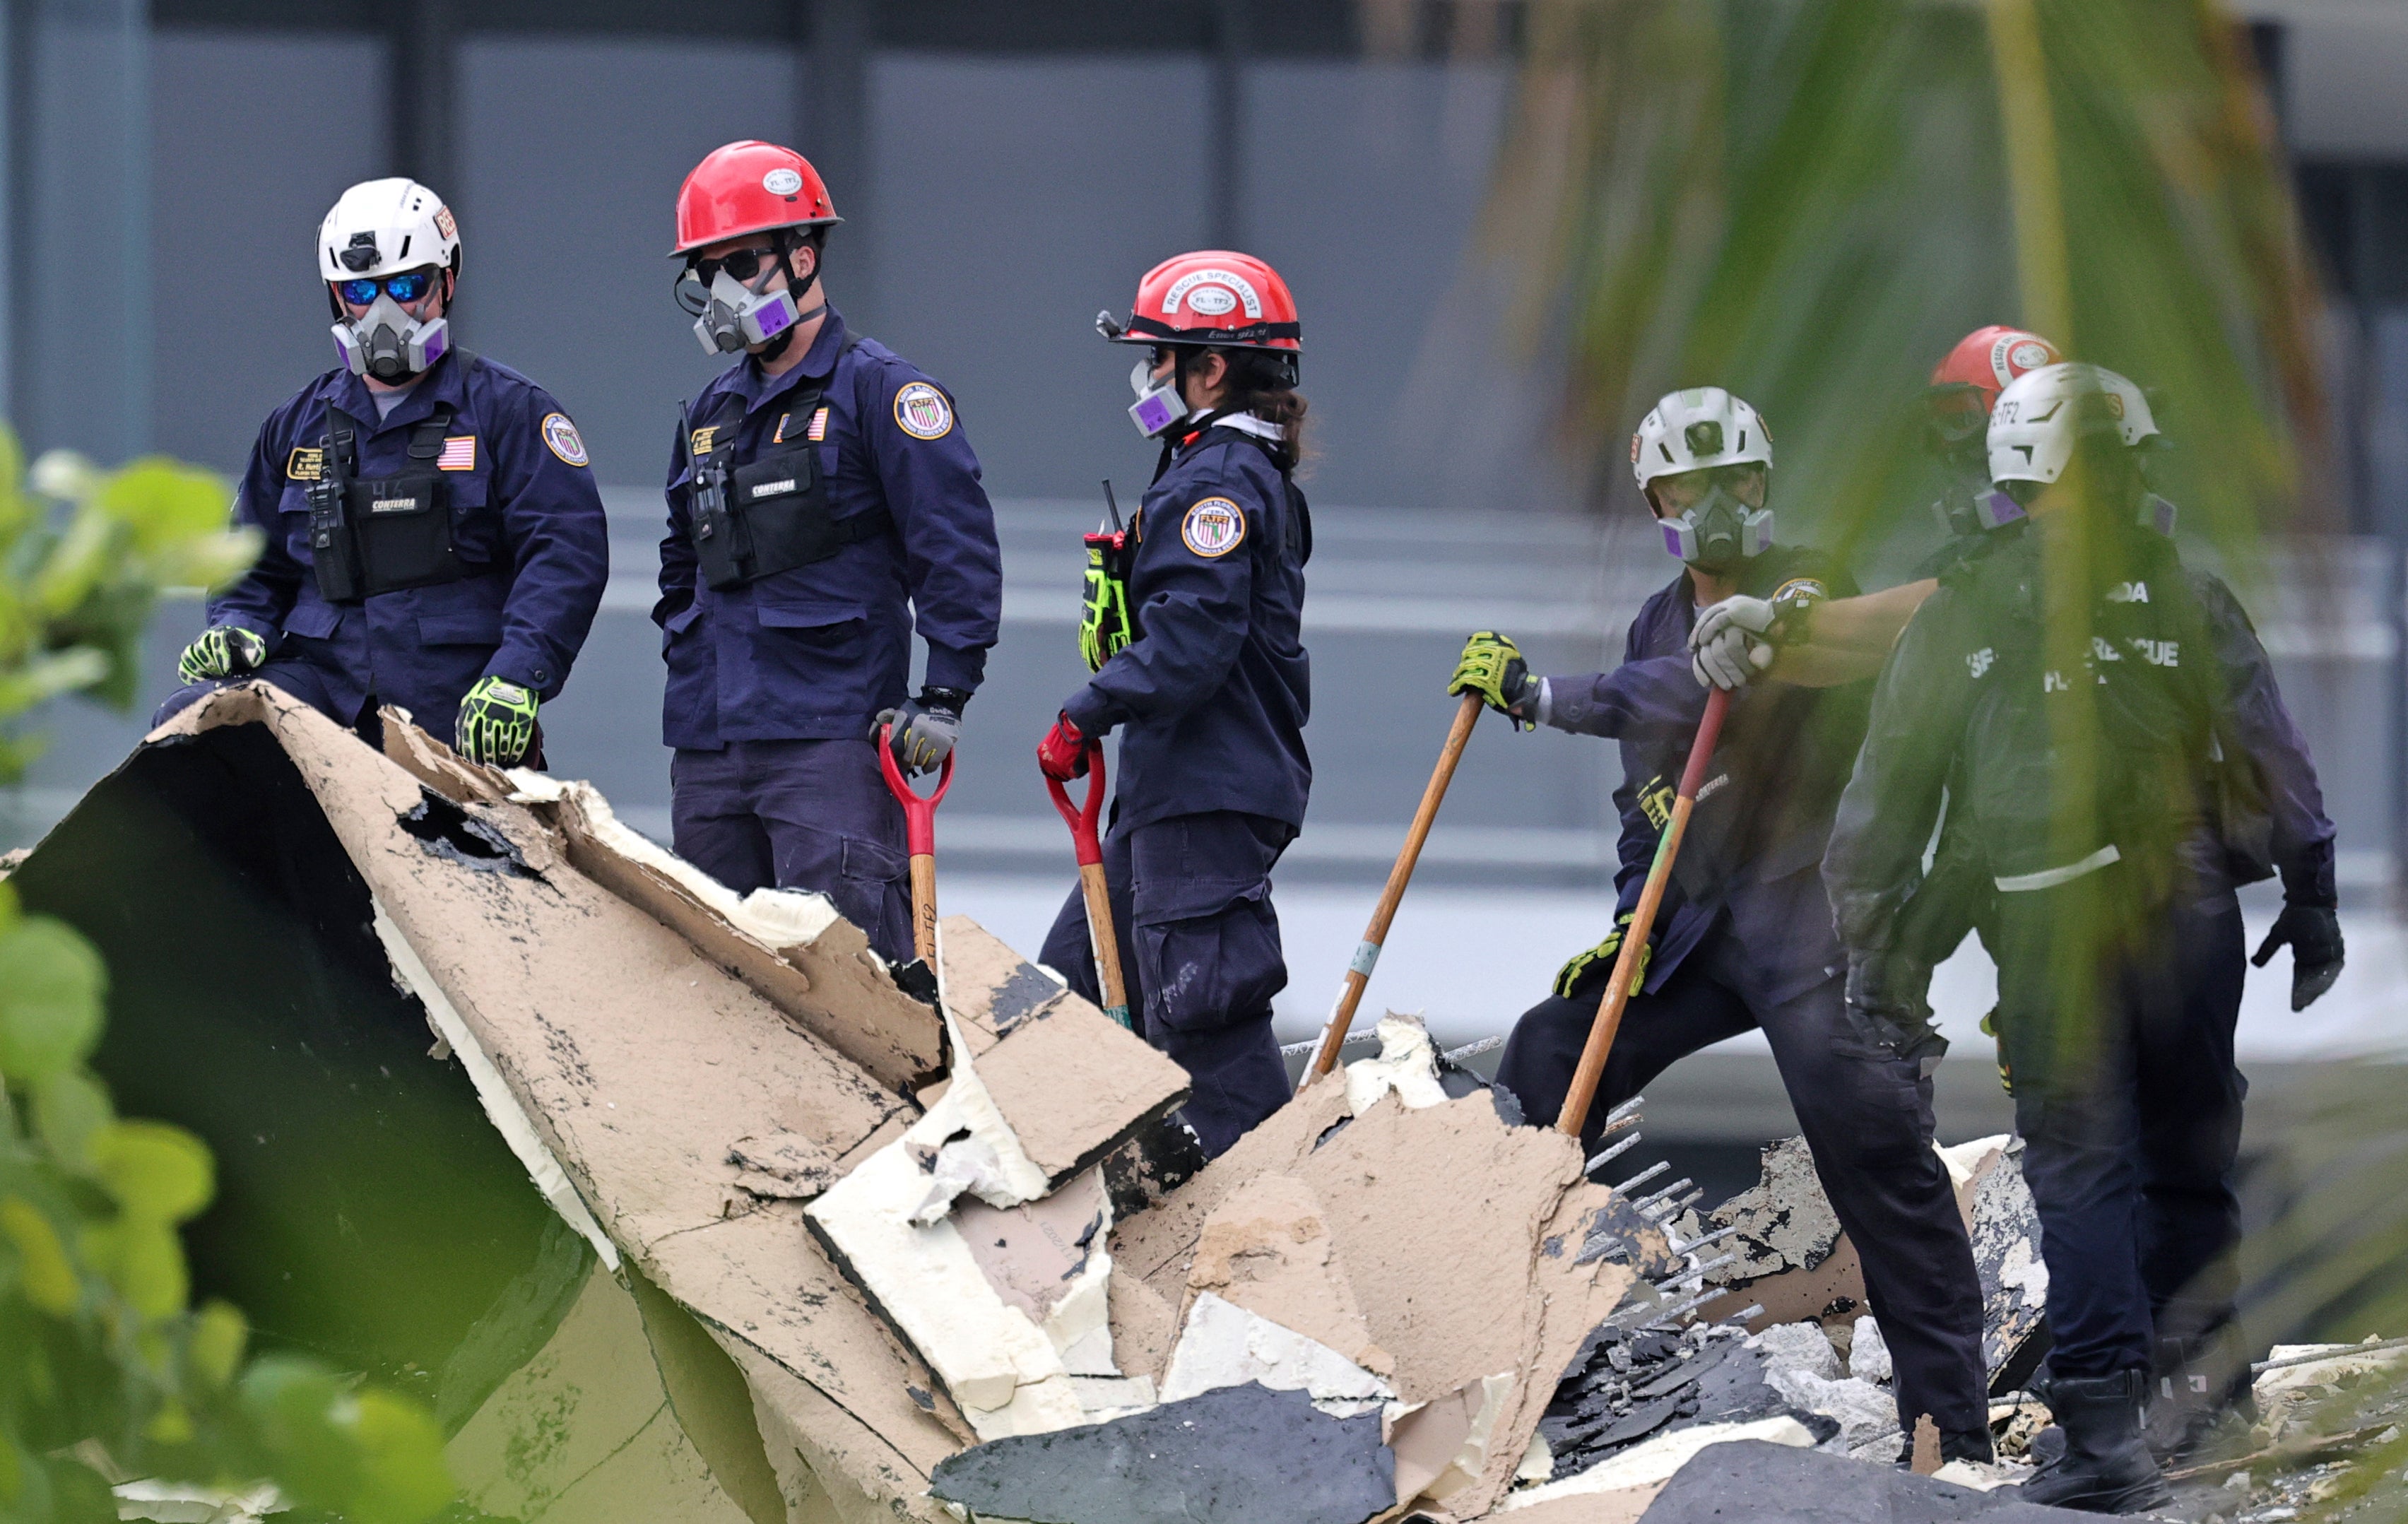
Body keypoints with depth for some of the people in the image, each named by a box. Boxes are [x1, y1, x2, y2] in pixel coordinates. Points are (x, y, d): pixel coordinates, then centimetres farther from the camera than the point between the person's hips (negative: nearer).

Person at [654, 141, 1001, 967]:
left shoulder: (878, 390, -4)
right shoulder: (712, 411, 18)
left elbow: (958, 550, -9)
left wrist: (944, 697, -14)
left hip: (830, 736, -7)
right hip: (709, 744, 8)